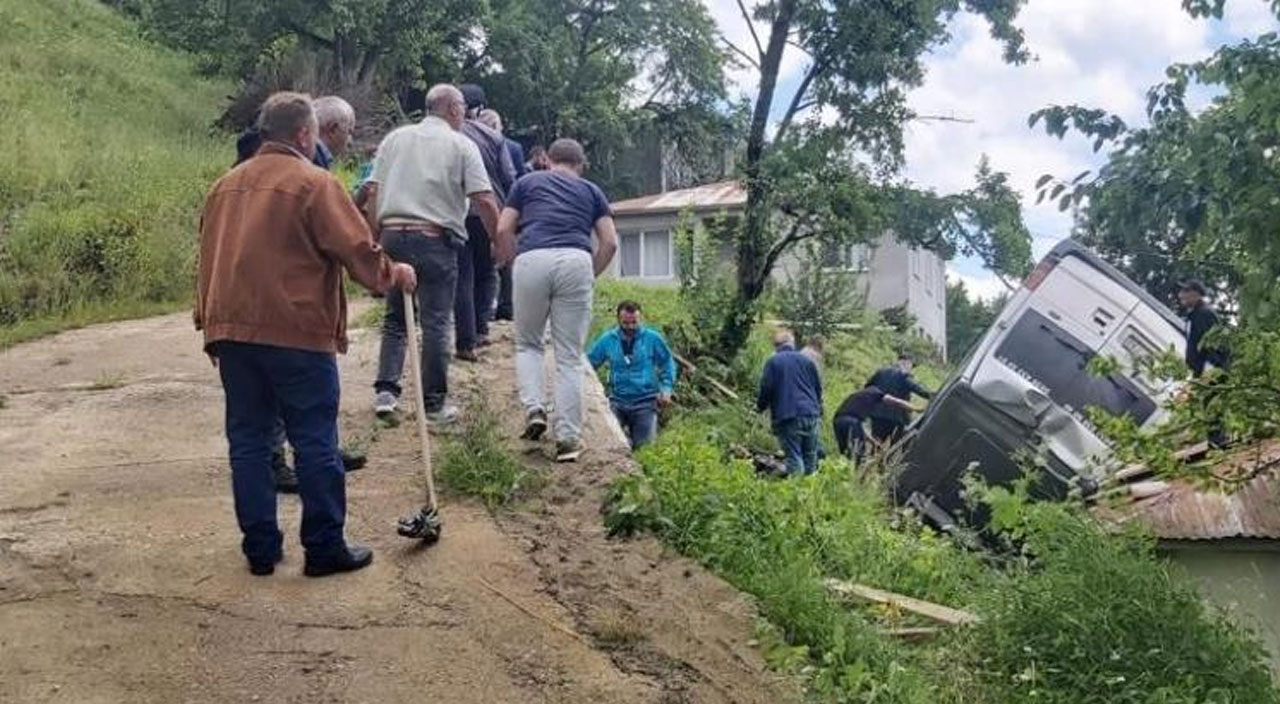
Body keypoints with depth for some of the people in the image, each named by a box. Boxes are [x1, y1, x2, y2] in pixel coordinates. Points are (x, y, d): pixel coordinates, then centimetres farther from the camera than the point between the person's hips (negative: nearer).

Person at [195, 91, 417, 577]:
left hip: (231, 331, 6)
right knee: (315, 444, 3)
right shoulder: (313, 183, -7)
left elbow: (208, 259, 17)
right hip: (298, 333, -6)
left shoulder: (226, 185, 14)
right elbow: (358, 250, -11)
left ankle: (261, 549, 16)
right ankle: (325, 548, 9)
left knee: (248, 441, 11)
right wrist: (395, 275, 7)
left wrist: (209, 324, 22)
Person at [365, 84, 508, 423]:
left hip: (393, 233, 4)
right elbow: (484, 199, -6)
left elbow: (373, 192, 8)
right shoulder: (461, 145, 1)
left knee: (395, 318, 15)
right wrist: (500, 240, 4)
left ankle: (385, 390, 6)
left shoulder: (395, 139, 13)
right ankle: (434, 403, 6)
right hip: (435, 239, -4)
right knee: (435, 322, 2)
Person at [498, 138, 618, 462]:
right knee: (569, 356, 4)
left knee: (527, 344, 20)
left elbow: (503, 230, 15)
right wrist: (591, 275, 24)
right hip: (576, 262, 0)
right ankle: (568, 439, 1)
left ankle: (534, 409, 0)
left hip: (532, 261, 0)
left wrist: (512, 266, 26)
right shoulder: (591, 191, 24)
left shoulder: (527, 182, 24)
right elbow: (610, 243, 14)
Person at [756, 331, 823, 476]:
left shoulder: (773, 362, 1)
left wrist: (760, 406, 15)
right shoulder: (807, 360, 12)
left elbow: (766, 389, -3)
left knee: (794, 458, -5)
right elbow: (818, 387, 15)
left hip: (788, 417, -4)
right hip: (811, 415, 4)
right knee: (810, 456, 12)